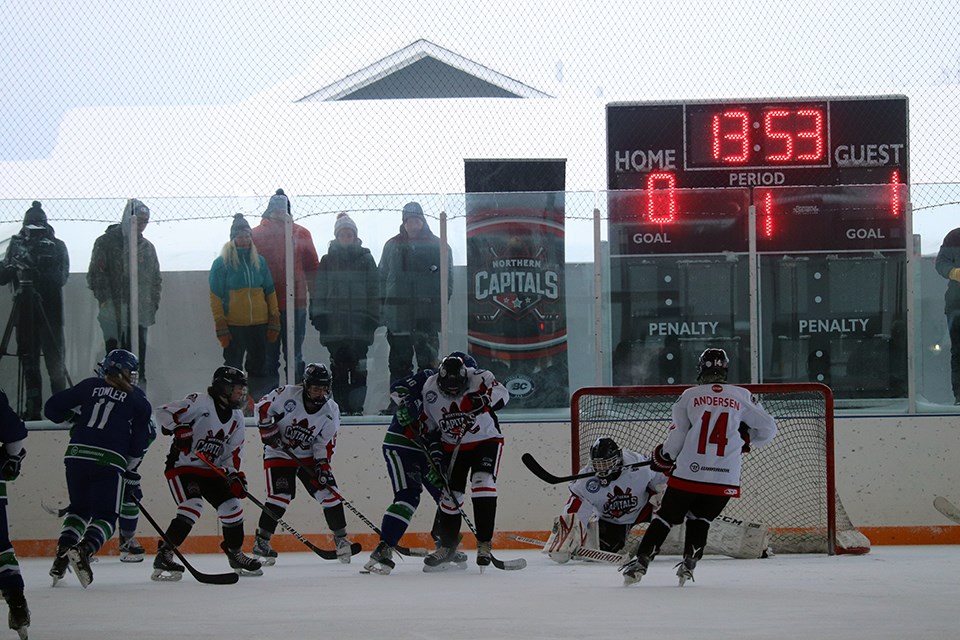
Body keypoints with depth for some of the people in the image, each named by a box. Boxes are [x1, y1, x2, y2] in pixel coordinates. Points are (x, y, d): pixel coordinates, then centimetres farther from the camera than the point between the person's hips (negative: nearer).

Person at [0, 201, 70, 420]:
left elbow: (61, 278, -13)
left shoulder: (57, 247, -1)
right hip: (25, 310, 3)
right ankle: (32, 408, 12)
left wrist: (38, 273, -27)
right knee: (29, 361, 6)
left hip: (50, 312, -3)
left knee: (54, 360, -6)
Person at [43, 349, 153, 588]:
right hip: (109, 461, -3)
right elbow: (139, 443, 6)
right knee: (105, 517, 5)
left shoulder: (88, 386, 14)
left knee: (79, 509, 22)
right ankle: (83, 550, -24)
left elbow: (52, 408, 12)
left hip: (76, 455, 3)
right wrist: (132, 478, 12)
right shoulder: (138, 400, 9)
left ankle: (62, 552, 3)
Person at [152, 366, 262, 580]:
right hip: (182, 466, -8)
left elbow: (233, 452, 13)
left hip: (211, 470, 8)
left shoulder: (236, 417, 9)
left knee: (232, 507, 4)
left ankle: (236, 554, 26)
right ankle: (163, 556, -23)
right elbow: (164, 413, -18)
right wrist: (178, 428, -34)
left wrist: (234, 475, -2)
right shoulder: (200, 402, -15)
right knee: (192, 507, -26)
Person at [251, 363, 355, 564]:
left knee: (329, 492, -5)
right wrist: (268, 428, -18)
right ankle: (261, 541, -8)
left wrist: (323, 465, -18)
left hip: (308, 455, 4)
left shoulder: (331, 410, -8)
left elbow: (325, 443, -6)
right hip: (279, 453, -4)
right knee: (280, 496, -18)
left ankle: (341, 538, 10)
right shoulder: (287, 394, -18)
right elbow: (262, 407, -7)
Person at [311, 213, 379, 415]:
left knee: (358, 367, -4)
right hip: (334, 325, 1)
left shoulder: (365, 260, 6)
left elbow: (373, 292, 6)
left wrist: (372, 318, 0)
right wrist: (318, 315, -2)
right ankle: (342, 408, 7)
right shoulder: (328, 261, 8)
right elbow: (319, 291, 7)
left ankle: (357, 407, -1)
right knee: (339, 367, 2)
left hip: (359, 324, -1)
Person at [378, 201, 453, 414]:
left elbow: (447, 278, 5)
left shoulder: (437, 246, 4)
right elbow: (382, 277, 14)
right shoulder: (392, 246, 11)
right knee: (399, 360, 5)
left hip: (427, 315, -2)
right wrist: (383, 305, 7)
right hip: (398, 314, 2)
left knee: (428, 358, -1)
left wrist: (441, 302, -5)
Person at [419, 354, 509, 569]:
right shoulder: (430, 388, -10)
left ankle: (484, 543, -18)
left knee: (483, 482, -23)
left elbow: (501, 394, -31)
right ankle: (447, 546, 22)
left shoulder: (479, 377, -20)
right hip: (452, 446, 3)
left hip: (486, 440, -3)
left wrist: (483, 400, -50)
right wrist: (434, 451, -1)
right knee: (450, 493, 3)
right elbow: (429, 423, 3)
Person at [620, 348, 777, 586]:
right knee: (699, 518, 19)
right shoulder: (741, 397, 5)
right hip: (724, 480, 1)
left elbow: (677, 435, 1)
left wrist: (663, 458, 18)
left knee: (667, 516, 8)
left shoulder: (689, 396, 2)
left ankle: (641, 561, 1)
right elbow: (768, 428, 9)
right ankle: (689, 563, 5)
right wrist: (745, 440, 27)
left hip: (689, 472, -1)